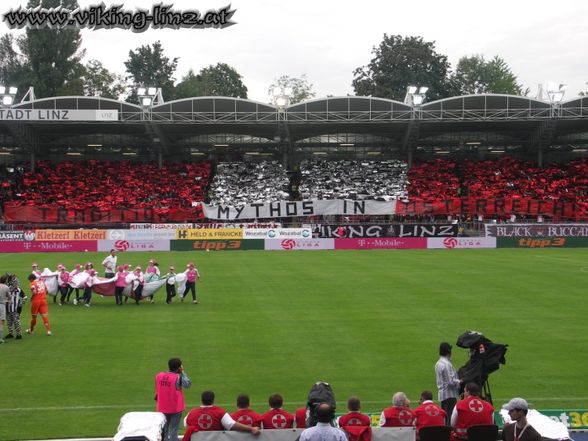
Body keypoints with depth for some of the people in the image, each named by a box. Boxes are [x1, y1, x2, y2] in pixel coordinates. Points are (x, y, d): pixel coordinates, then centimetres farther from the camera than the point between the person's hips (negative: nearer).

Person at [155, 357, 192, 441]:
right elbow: (188, 385, -9)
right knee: (174, 430, 5)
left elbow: (157, 391, 5)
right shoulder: (178, 378, -19)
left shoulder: (158, 376, -4)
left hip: (162, 408, 4)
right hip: (175, 408, -4)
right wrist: (182, 372, -5)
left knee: (163, 430, 18)